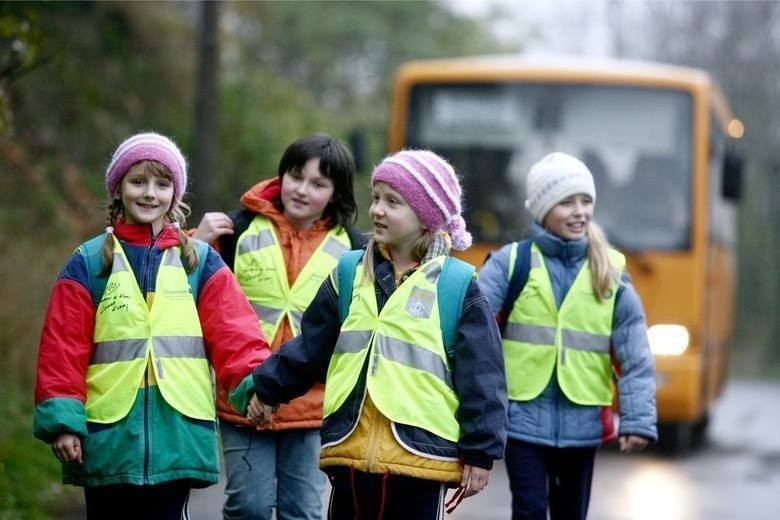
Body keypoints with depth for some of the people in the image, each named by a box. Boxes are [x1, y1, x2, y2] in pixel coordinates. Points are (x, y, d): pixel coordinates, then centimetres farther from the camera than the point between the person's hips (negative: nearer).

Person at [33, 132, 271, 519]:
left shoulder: (201, 262, 9)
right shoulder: (88, 264, 7)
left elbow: (233, 330, -3)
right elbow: (62, 349, 2)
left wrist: (254, 380, -21)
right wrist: (62, 418, -9)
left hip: (177, 434, 0)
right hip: (108, 438, 0)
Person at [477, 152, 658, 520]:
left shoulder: (610, 273, 3)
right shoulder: (510, 262, -4)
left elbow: (635, 354, 0)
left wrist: (638, 418, -8)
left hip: (582, 424, 3)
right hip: (523, 419, -3)